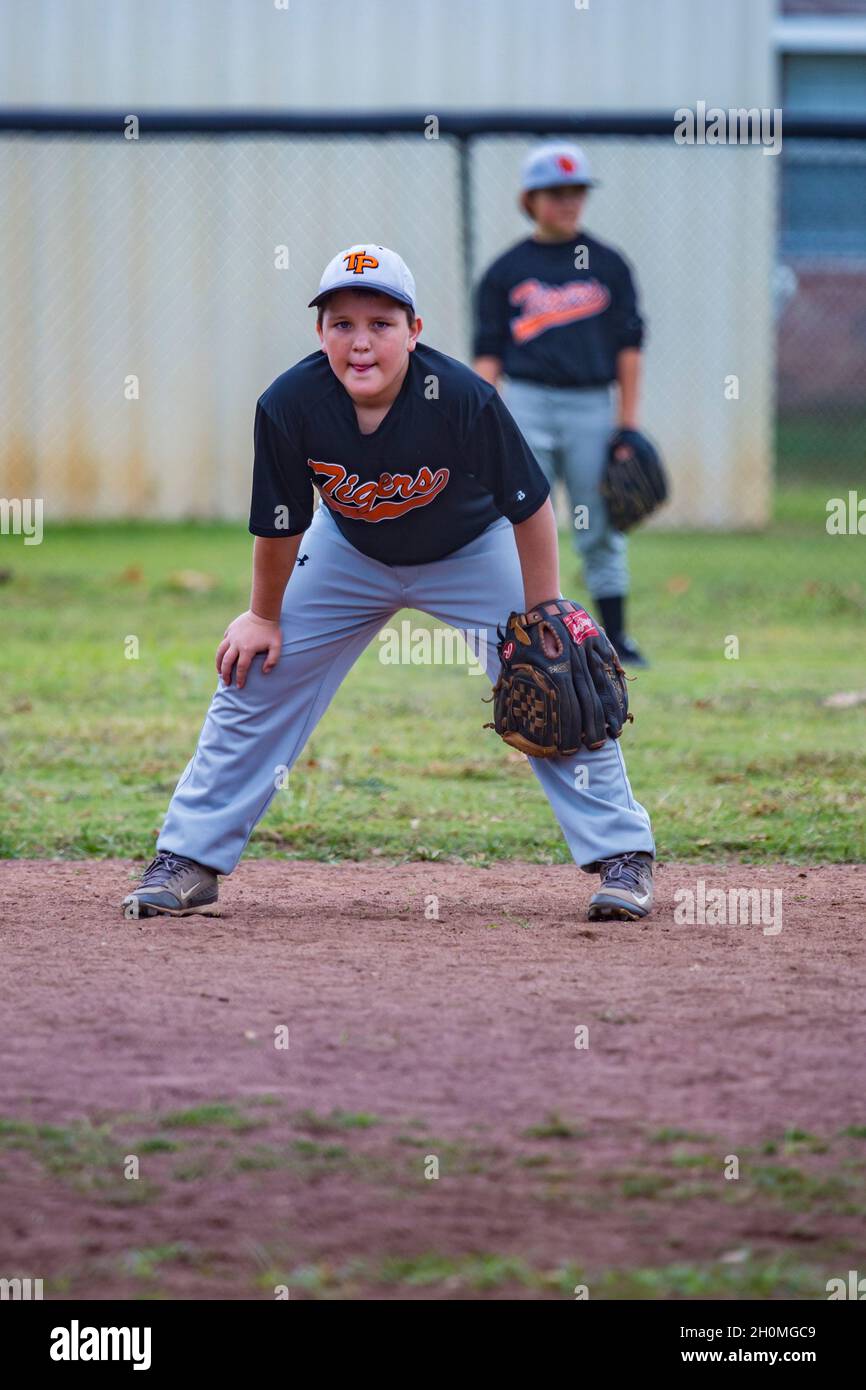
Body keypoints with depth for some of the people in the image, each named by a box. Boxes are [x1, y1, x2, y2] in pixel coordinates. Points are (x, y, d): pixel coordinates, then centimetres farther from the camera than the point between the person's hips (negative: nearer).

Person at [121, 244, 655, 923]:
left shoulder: (465, 399, -35)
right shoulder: (288, 407, -30)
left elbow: (531, 510, -22)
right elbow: (281, 524, -12)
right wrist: (264, 616, -1)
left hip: (470, 553, -2)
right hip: (348, 554, 2)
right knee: (256, 682, -3)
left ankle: (623, 856, 3)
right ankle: (187, 864, 6)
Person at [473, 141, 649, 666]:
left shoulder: (607, 265, 8)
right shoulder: (507, 271, 6)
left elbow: (628, 345, 7)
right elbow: (489, 352, 6)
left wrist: (629, 421, 2)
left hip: (592, 407, 1)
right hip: (527, 405, -1)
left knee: (601, 531, 4)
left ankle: (616, 637, 10)